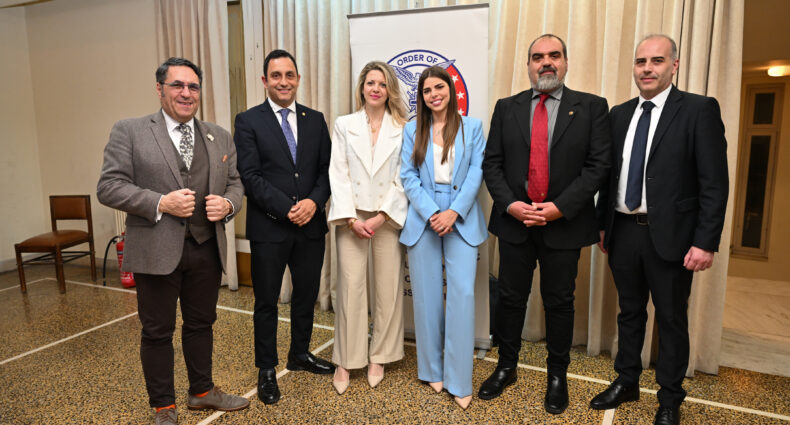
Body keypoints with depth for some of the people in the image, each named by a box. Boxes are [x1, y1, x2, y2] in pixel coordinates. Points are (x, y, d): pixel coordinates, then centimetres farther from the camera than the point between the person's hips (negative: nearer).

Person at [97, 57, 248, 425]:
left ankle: (202, 391, 37)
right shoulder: (129, 131, -1)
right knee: (157, 332, 9)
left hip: (208, 249, 4)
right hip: (157, 250, -3)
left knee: (201, 324, 17)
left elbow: (235, 183, 13)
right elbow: (109, 187, -7)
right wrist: (161, 204, -19)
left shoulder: (219, 137, 11)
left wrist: (228, 204, -9)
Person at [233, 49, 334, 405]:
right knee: (267, 301, 9)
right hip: (269, 228, -3)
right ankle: (266, 369, 26)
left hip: (311, 226, 4)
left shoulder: (315, 120, 9)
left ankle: (300, 354, 37)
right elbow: (250, 175, -10)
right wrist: (287, 209, -17)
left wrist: (313, 202, -12)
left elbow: (326, 169, 6)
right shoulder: (248, 121, -2)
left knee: (306, 294, 15)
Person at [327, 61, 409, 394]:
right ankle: (345, 361, 12)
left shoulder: (403, 129, 4)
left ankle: (379, 357, 21)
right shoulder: (344, 125, 7)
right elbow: (338, 174, 1)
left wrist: (381, 217, -10)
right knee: (350, 286, -1)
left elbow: (403, 179, -1)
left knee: (388, 288, 4)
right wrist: (351, 218, -9)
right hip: (352, 217, 0)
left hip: (388, 217, 0)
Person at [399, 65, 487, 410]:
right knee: (427, 295, 5)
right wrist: (432, 213, -11)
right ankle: (432, 370, 21)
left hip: (462, 220, -1)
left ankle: (459, 381, 4)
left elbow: (476, 172, 0)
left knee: (463, 293, -6)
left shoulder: (472, 127, 8)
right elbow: (408, 176, 2)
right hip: (423, 219, 1)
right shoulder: (412, 130, 10)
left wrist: (454, 212, -13)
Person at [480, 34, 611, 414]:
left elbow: (598, 165, -6)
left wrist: (560, 207, -15)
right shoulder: (506, 108, 7)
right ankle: (506, 368, 29)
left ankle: (557, 376, 29)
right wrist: (511, 204, -11)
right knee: (511, 298, 11)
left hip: (564, 224, -1)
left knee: (559, 303, 10)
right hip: (514, 222, 2)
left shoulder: (591, 107, 1)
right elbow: (492, 163, 3)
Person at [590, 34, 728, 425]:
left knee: (672, 319, 9)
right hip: (623, 231, 4)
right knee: (629, 311, 17)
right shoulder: (619, 114, 9)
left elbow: (714, 183, -10)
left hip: (669, 235, -4)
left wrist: (706, 242, -15)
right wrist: (603, 224, 11)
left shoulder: (700, 110, -6)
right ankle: (626, 382, 34)